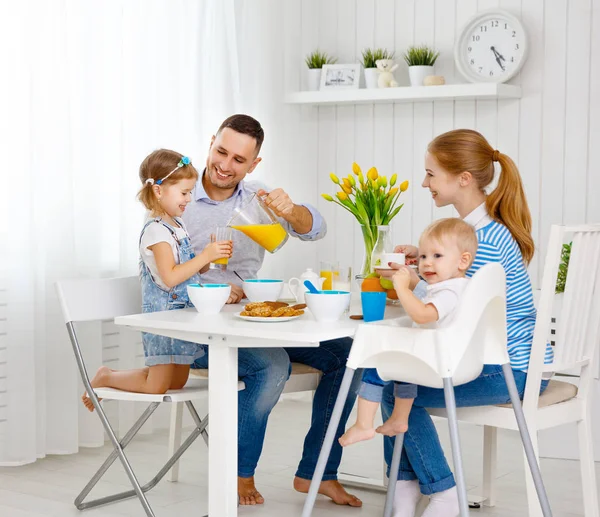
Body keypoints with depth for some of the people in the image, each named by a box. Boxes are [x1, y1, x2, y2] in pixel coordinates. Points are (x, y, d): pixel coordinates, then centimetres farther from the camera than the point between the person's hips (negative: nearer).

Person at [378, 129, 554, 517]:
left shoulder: (488, 240, -23)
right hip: (496, 358, 10)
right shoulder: (483, 227, 7)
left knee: (398, 390, -11)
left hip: (512, 371, -10)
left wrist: (416, 284, -20)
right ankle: (406, 485, 10)